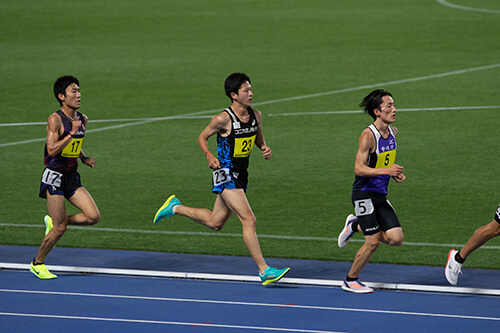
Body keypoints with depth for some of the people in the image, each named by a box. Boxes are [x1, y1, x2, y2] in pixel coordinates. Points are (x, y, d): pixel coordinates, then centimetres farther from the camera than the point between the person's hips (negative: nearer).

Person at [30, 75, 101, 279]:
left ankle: (53, 221, 17)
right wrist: (71, 134, -26)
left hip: (72, 177, 7)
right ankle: (37, 264, 16)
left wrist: (84, 159, 10)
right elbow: (52, 150, -22)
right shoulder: (55, 119, -14)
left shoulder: (82, 119, 8)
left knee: (94, 217, -7)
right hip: (54, 178, -7)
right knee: (60, 229, -6)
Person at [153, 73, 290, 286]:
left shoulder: (255, 116, 2)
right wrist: (210, 156, -19)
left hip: (241, 175, 8)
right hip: (226, 174, -8)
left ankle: (175, 208, 39)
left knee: (215, 223, 20)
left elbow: (258, 138, 20)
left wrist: (264, 148, -2)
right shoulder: (223, 119, -17)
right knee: (249, 220, -15)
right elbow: (202, 137, -3)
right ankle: (264, 271, -14)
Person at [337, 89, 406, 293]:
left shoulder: (393, 132, 6)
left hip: (381, 195, 7)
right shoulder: (368, 135, -18)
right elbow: (359, 168, -22)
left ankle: (356, 226, 21)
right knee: (373, 242, -8)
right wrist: (386, 171, -32)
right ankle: (350, 281, 13)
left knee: (396, 238, -2)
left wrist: (395, 174, 3)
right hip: (364, 194, -7)